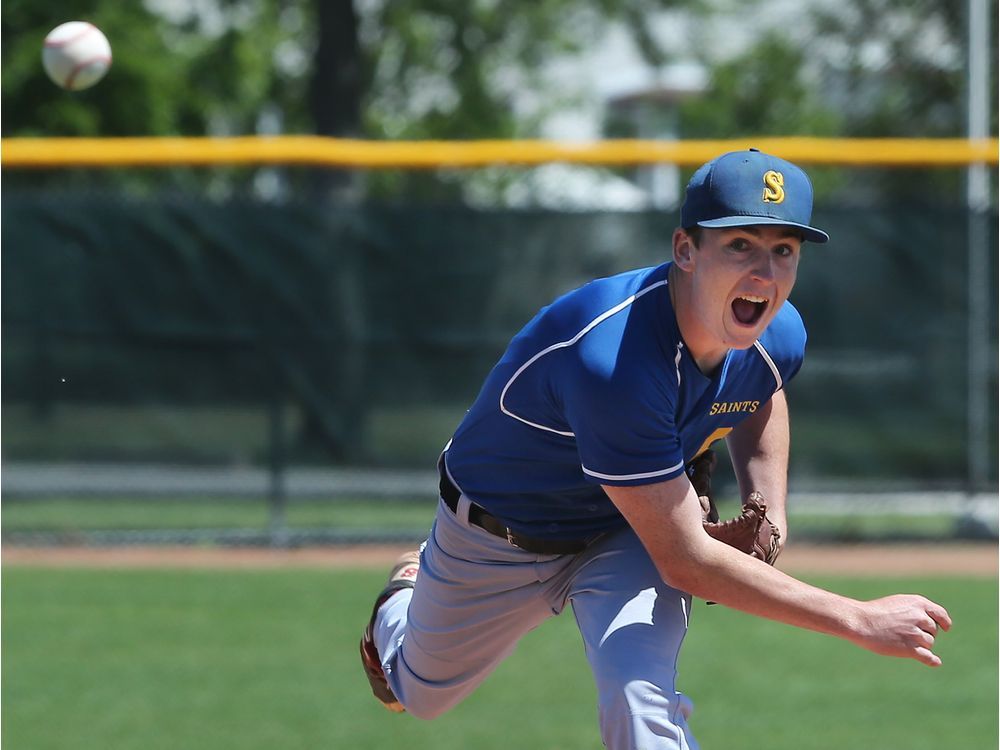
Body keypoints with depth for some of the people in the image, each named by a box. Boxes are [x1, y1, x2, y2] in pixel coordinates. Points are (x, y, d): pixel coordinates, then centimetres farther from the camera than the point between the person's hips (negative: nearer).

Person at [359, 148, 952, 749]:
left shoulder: (780, 337, -21)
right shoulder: (609, 359, -44)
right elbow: (686, 563, -40)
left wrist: (769, 516, -7)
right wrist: (861, 621, -38)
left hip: (624, 541, 3)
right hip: (495, 537, -3)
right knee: (422, 694, 25)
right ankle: (404, 599, 60)